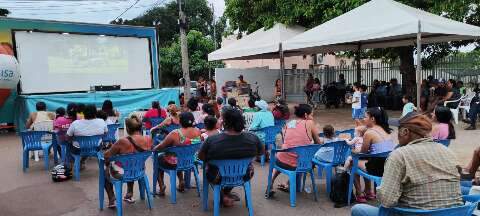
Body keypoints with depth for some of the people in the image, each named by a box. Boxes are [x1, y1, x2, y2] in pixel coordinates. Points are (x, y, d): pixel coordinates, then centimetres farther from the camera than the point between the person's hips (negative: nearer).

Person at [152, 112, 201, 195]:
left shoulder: (175, 134, -26)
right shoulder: (198, 131, -11)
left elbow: (161, 146, -16)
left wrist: (154, 149, 6)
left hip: (175, 163, -5)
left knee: (158, 159, 23)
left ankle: (161, 186, 19)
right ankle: (181, 181, 32)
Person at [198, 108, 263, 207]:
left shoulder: (211, 140, -28)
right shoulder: (253, 139, -21)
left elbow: (201, 157, -11)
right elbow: (261, 153, -1)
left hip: (218, 178, -1)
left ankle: (223, 195, 25)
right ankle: (226, 192, 34)